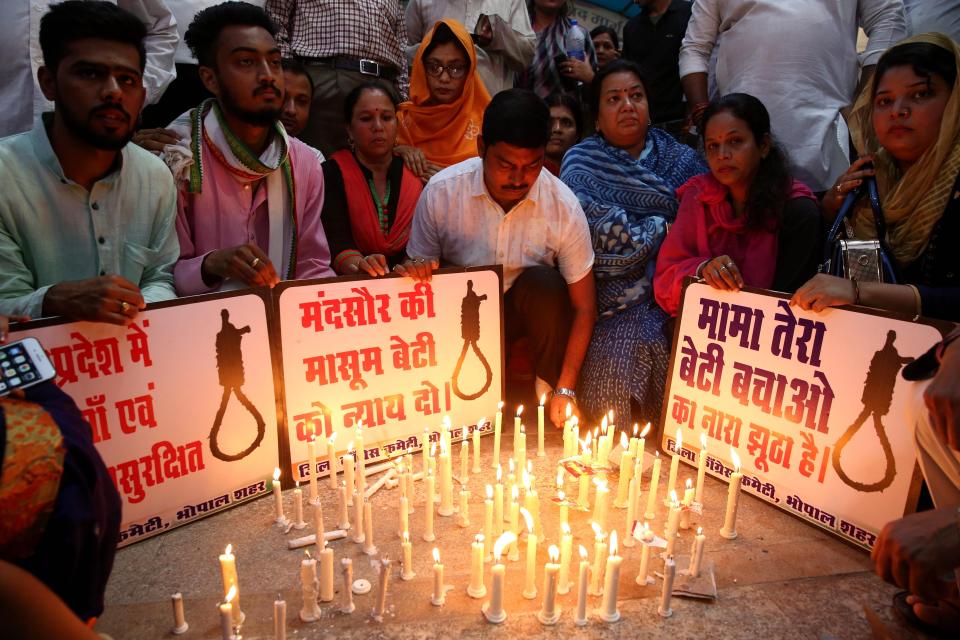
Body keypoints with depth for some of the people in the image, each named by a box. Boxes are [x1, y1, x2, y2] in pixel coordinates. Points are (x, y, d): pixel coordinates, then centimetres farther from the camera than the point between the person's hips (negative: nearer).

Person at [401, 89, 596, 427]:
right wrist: (413, 273, -30)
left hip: (526, 311, 1)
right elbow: (419, 274, -3)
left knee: (545, 283, -31)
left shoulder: (563, 206, -17)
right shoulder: (440, 192, -17)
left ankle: (547, 394, -8)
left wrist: (565, 389, -18)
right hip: (460, 314, -1)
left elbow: (583, 308, -11)